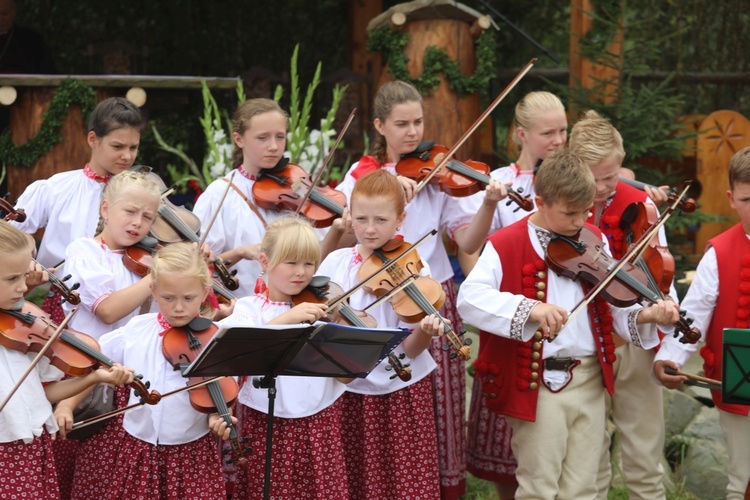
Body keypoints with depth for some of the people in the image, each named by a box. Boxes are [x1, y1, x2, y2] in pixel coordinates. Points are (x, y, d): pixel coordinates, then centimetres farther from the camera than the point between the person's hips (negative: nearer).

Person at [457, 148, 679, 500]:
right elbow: (469, 298, -24)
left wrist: (645, 315, -15)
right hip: (538, 384, -5)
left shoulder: (594, 242, 8)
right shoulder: (506, 245, -9)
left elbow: (615, 303, 7)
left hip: (590, 379, 5)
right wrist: (529, 308, -37)